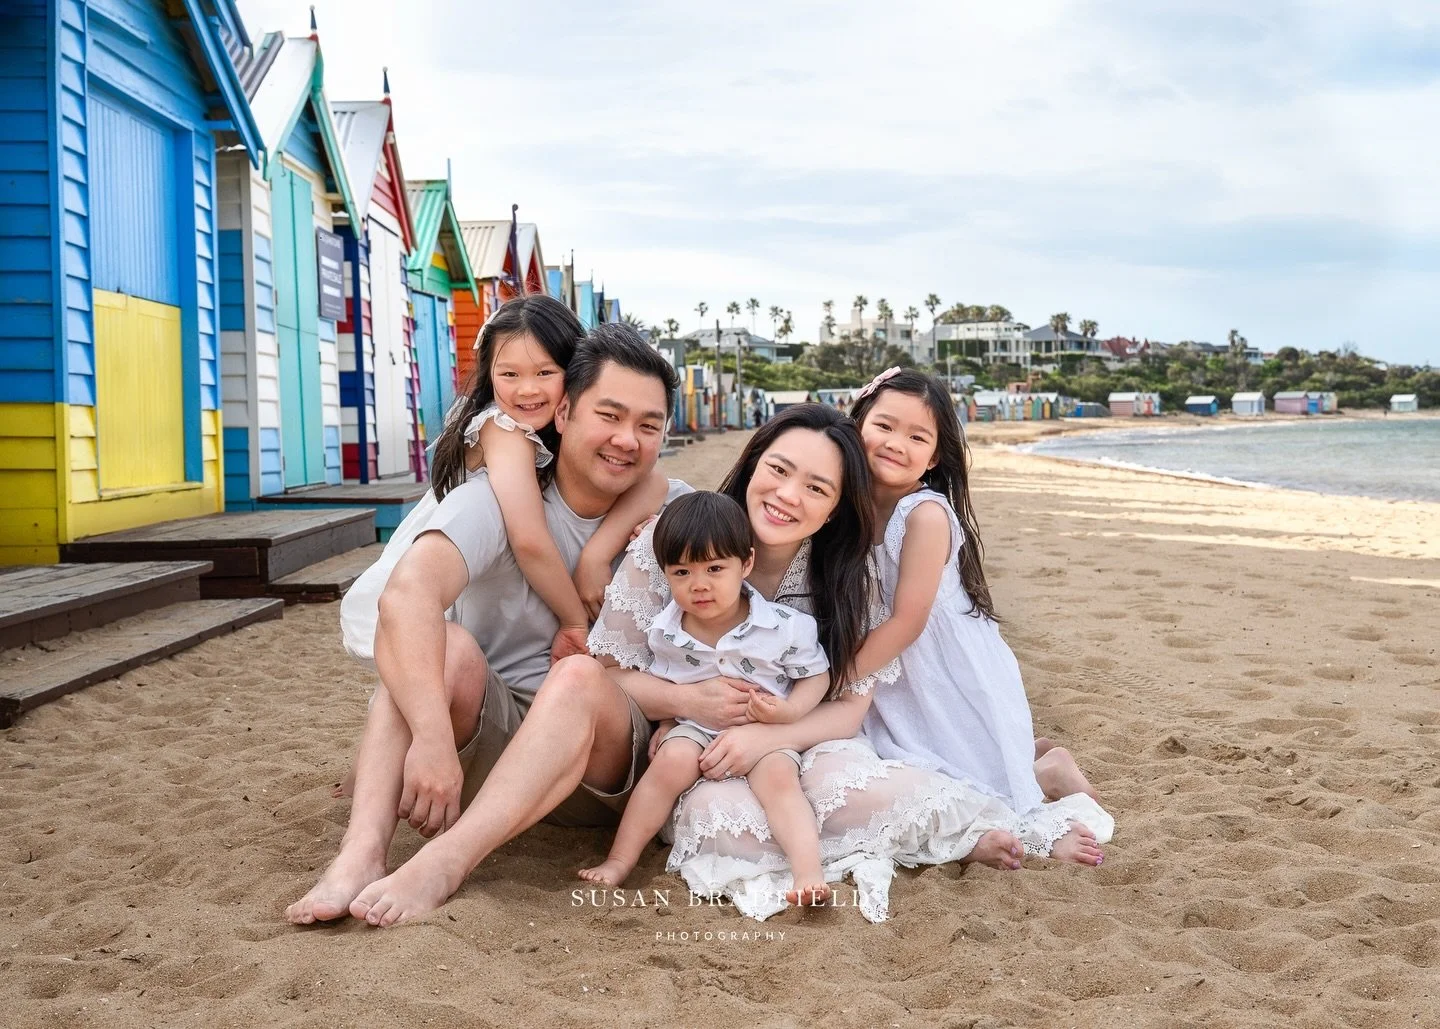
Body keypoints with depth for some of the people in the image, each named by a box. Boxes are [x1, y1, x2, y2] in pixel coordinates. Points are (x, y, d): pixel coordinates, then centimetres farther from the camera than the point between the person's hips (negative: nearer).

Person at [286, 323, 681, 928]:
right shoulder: (500, 494, -11)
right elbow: (408, 590, -31)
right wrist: (432, 736, -44)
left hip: (606, 761, 0)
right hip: (487, 734, 0)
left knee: (579, 676, -32)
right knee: (444, 648, -28)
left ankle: (442, 865, -45)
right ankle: (362, 852, -41)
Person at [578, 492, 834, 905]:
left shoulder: (785, 626, -15)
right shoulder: (664, 633, -6)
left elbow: (816, 675, -4)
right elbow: (660, 685, 12)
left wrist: (789, 710, -20)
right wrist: (665, 723, -1)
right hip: (696, 729, 2)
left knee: (778, 777, -28)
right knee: (673, 759, -26)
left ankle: (809, 873, -35)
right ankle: (620, 860, -18)